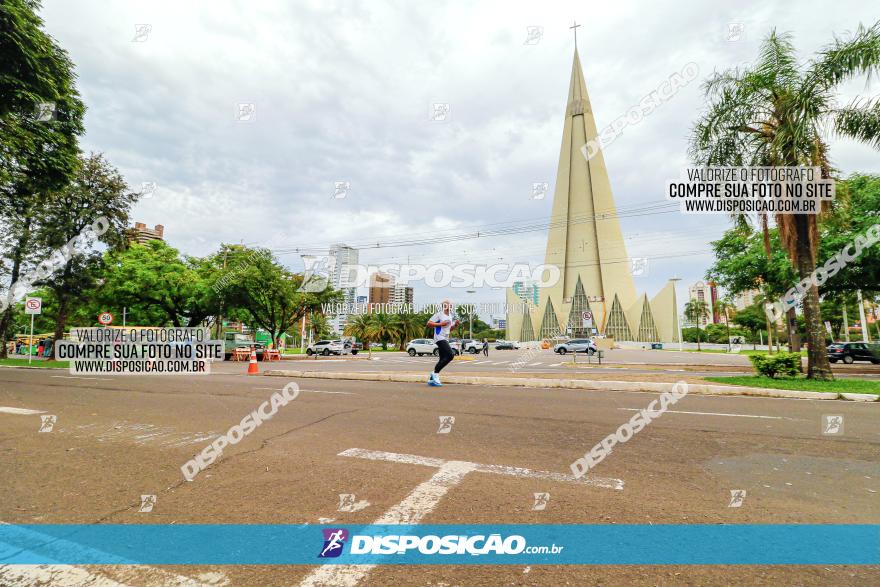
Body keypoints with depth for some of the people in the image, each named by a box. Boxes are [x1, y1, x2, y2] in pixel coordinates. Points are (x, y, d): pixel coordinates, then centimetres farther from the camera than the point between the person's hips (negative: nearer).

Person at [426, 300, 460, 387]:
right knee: (450, 355, -20)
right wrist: (440, 324, -18)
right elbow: (429, 323, -11)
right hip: (440, 338, -10)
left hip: (445, 339, 10)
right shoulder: (439, 314, -9)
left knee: (443, 359, 8)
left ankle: (431, 379, 16)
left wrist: (455, 324, 8)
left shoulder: (450, 316, 17)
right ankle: (435, 374, -11)